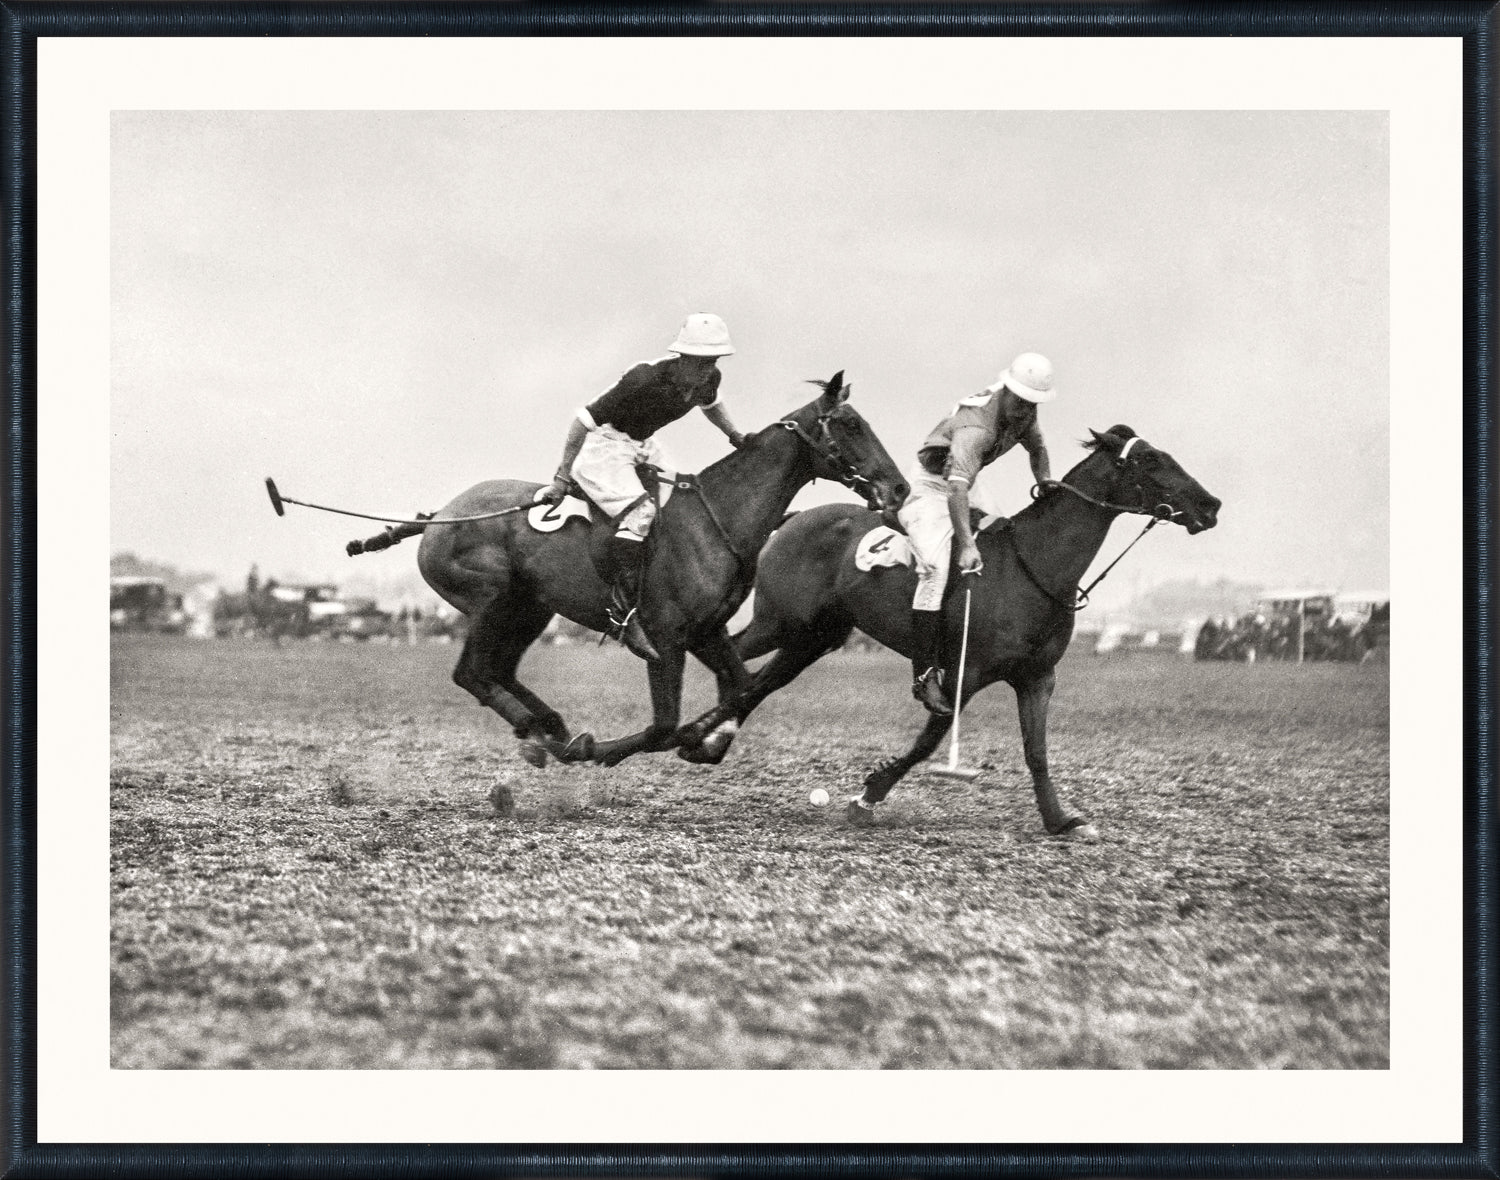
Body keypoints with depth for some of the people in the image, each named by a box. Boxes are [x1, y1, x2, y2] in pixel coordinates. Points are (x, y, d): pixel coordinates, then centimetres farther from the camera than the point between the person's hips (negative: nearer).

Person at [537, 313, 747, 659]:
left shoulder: (709, 378, -8)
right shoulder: (644, 380, -31)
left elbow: (710, 404, 23)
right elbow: (583, 420, -24)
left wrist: (734, 436, 13)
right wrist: (562, 477, -21)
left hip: (643, 446, 9)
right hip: (604, 444, -9)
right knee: (639, 512, -28)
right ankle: (623, 615, -30)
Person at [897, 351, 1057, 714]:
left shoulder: (1023, 413, -3)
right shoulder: (975, 427, -32)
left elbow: (1036, 447, 20)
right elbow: (957, 487, -43)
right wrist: (966, 545, -53)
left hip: (958, 491, 10)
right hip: (929, 487, -10)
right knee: (935, 568, -27)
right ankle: (925, 675, -32)